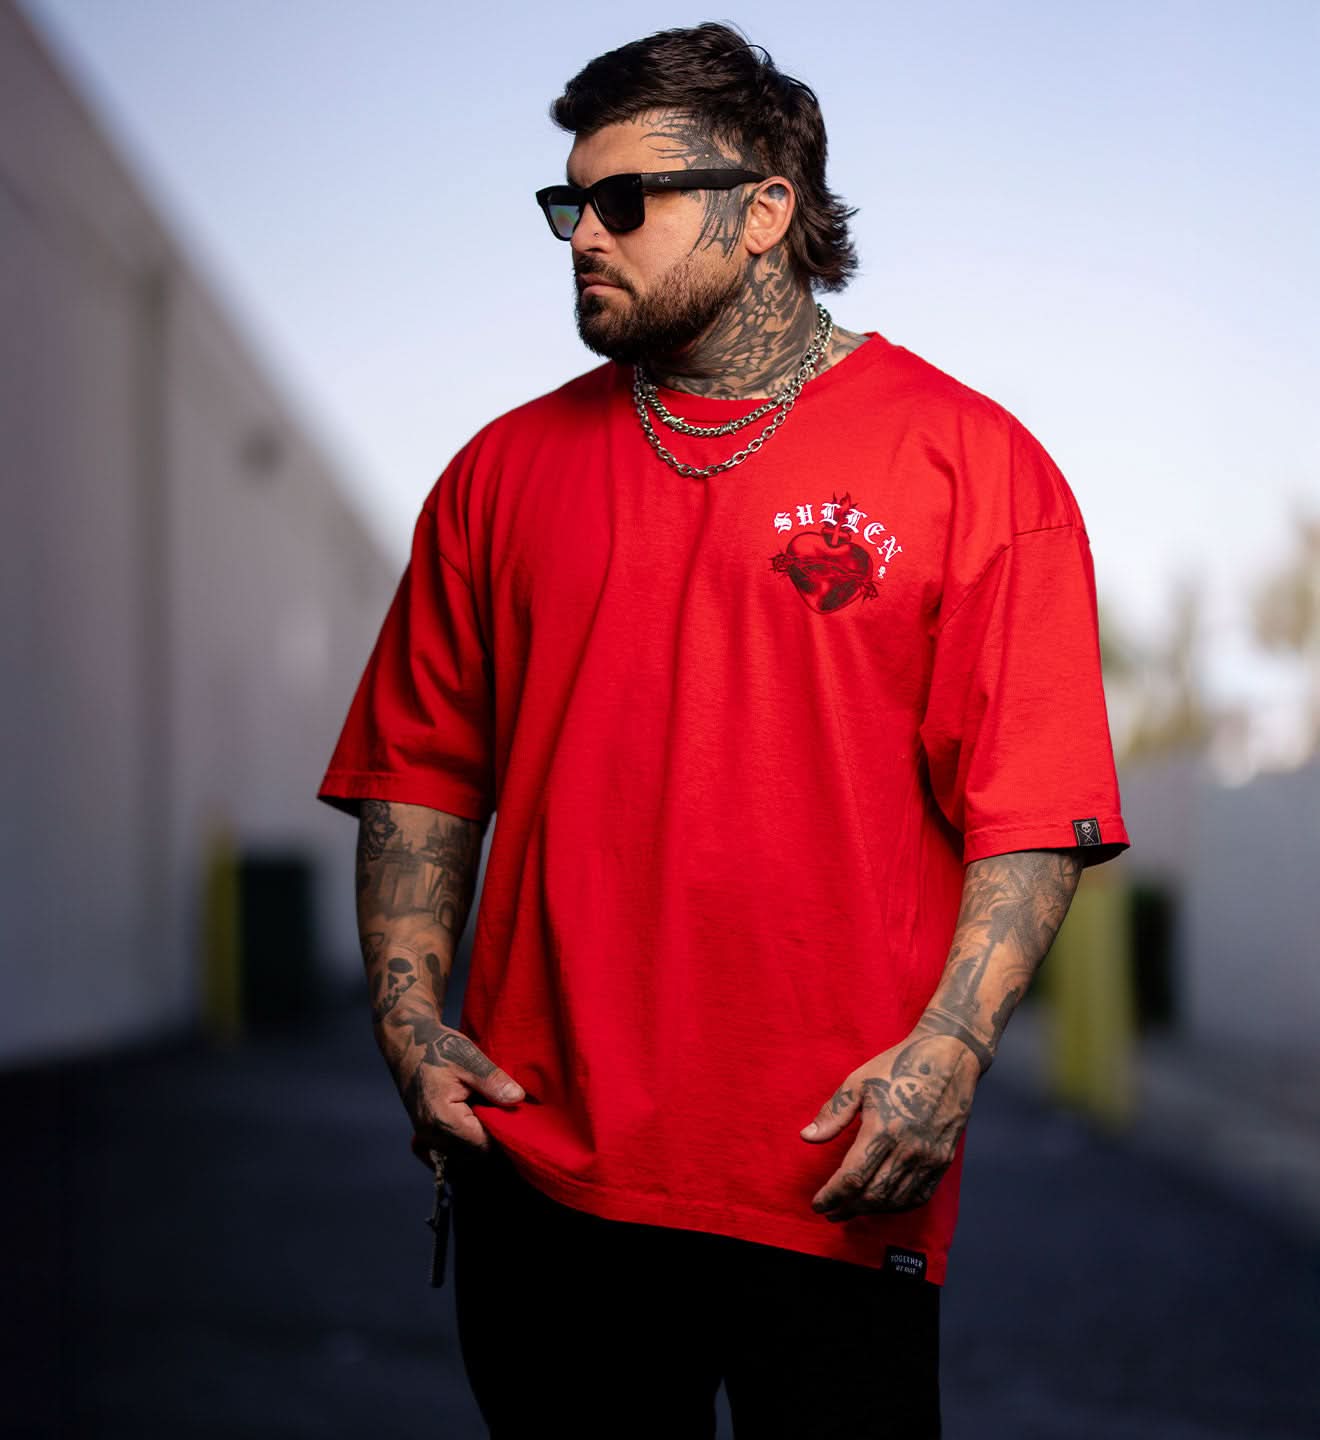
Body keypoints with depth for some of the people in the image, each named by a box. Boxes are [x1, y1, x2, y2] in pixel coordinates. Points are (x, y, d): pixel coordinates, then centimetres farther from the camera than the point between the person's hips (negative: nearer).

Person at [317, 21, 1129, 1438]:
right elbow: (422, 768, 13)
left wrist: (948, 1049, -16)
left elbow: (1034, 805, -5)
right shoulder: (506, 469, 10)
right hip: (539, 1158, 3)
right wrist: (407, 1010, 1)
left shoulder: (969, 460, -1)